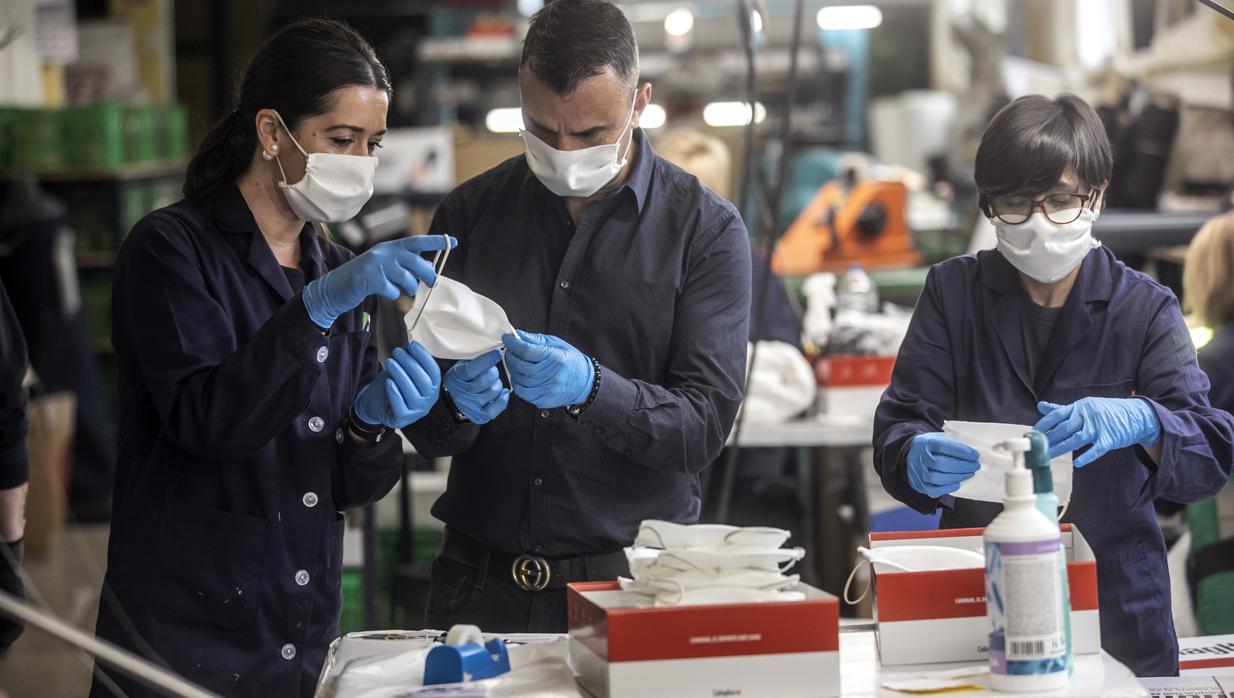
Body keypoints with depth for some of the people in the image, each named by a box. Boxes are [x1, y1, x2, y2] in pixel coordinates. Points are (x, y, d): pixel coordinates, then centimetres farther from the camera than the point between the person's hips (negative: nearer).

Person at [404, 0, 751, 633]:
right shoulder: (469, 213, 5)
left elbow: (705, 425, -10)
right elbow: (425, 429, 5)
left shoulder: (706, 229, -1)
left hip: (630, 580, -2)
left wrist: (589, 389, -25)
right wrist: (458, 406, -18)